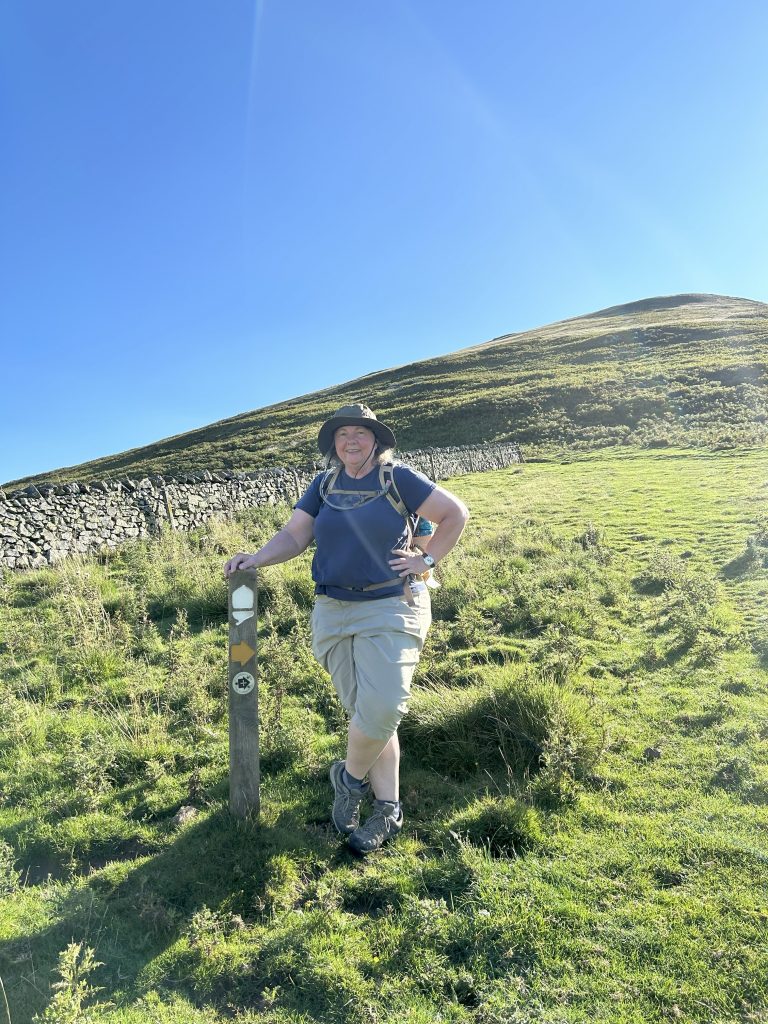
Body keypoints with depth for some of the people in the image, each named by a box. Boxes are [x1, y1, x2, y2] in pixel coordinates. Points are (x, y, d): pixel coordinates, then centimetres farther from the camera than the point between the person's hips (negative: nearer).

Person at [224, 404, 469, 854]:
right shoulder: (324, 485, 10)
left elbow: (456, 513, 1)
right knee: (364, 713, 7)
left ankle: (350, 777, 15)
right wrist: (257, 558, -13)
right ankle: (388, 809, 19)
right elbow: (294, 536, 4)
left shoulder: (399, 478, -1)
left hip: (392, 609, -3)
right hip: (334, 613, 4)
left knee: (383, 707, -14)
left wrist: (427, 560, -5)